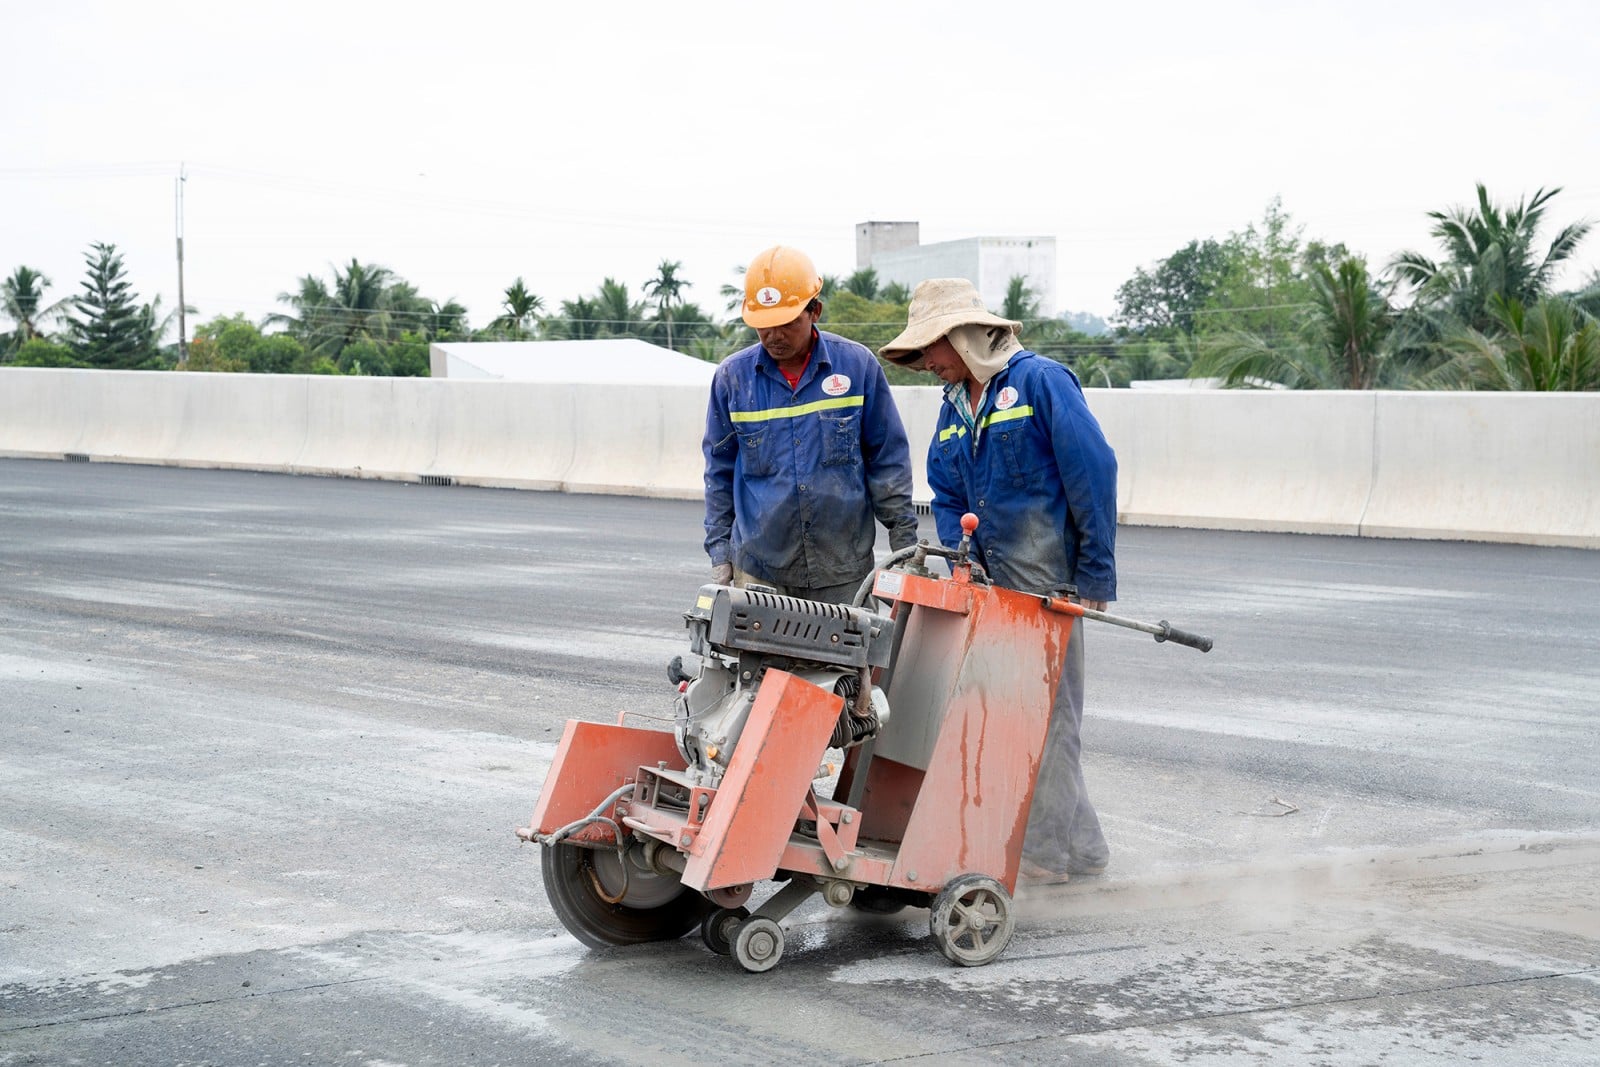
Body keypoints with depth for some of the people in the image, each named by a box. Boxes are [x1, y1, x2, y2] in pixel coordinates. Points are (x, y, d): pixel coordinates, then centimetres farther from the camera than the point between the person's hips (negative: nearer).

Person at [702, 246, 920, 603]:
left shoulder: (858, 365, -1)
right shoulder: (732, 376, 2)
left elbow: (888, 460, 5)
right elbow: (719, 472, 11)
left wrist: (903, 543, 4)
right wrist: (719, 550, 7)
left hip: (842, 570, 0)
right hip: (759, 569, 0)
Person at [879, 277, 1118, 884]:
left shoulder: (1039, 381, -10)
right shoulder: (953, 407, 13)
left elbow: (1093, 472, -13)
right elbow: (949, 499, 20)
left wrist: (1096, 577, -13)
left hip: (1049, 581, -8)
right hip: (994, 583, 8)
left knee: (1044, 711, -6)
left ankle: (1054, 851, 2)